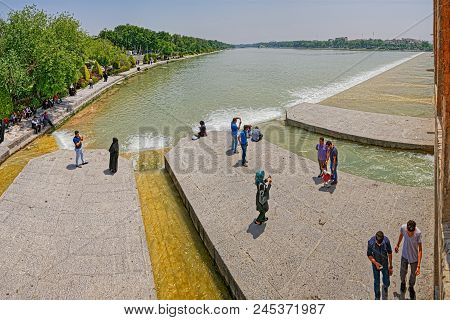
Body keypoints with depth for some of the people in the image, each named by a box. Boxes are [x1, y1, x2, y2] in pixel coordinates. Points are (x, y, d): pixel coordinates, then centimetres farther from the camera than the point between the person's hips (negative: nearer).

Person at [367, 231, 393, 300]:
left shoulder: (386, 240, -25)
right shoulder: (371, 242, -28)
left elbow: (389, 253, -8)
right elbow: (369, 255, -13)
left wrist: (390, 266, -1)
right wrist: (375, 263, -29)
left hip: (385, 264, 1)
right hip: (375, 264, -1)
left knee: (387, 282, 12)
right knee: (376, 283, 11)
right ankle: (377, 297, 36)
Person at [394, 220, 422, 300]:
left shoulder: (418, 233, -31)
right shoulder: (403, 228, -25)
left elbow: (420, 249, -25)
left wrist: (418, 266, -26)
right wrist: (397, 245, 18)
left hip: (414, 257, -2)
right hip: (405, 255, 2)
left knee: (413, 274, 21)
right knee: (403, 272, 21)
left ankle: (411, 287, 51)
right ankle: (403, 283, 54)